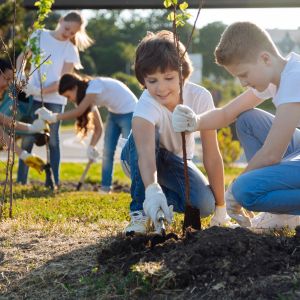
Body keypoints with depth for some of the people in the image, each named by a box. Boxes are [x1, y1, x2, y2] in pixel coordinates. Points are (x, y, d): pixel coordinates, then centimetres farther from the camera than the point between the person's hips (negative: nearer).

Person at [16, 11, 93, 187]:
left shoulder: (70, 50, -3)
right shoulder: (39, 35, 2)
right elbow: (22, 57, 11)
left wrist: (41, 91, -20)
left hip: (55, 99, -1)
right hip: (32, 96, 1)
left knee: (52, 140, 3)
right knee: (27, 138, -2)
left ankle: (52, 182, 7)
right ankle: (21, 181, 3)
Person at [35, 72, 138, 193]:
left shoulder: (94, 85, -24)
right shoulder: (89, 95, 2)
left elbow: (79, 111, -31)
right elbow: (98, 127, 2)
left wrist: (53, 117, -27)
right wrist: (91, 147, -12)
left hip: (128, 113, -9)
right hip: (114, 113, 9)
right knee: (107, 152, 4)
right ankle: (105, 188, 9)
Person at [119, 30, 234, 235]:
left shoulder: (200, 97, -27)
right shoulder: (147, 106, -35)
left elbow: (211, 155, -24)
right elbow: (145, 150, -53)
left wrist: (220, 209, -22)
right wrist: (152, 190, -73)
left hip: (177, 160, 2)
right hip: (138, 159, -2)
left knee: (204, 204, -27)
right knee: (143, 136, -37)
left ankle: (168, 200, 5)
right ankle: (141, 211, -24)